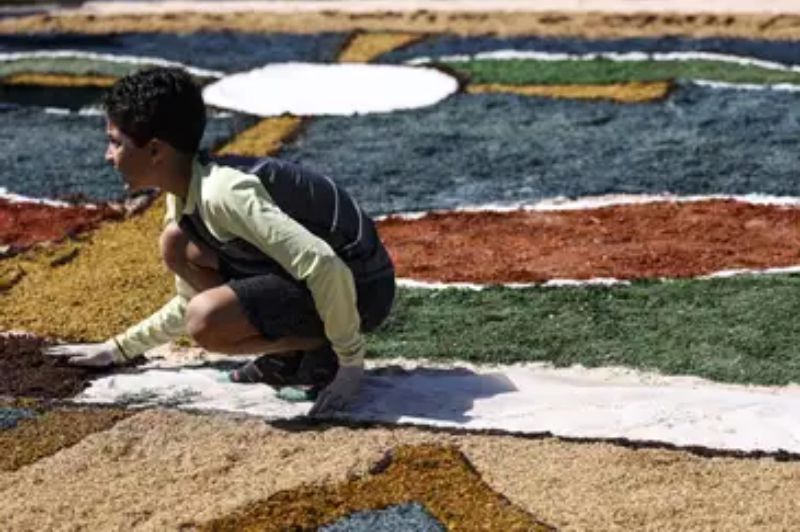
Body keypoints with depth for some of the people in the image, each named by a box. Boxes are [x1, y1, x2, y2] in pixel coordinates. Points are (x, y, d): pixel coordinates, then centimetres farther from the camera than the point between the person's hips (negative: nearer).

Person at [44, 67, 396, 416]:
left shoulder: (224, 192, -26)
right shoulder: (184, 196, 4)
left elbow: (326, 268, -32)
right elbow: (189, 303, 19)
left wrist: (350, 361, -23)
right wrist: (117, 349, 19)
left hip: (357, 284, -9)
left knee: (208, 323, -26)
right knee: (176, 246, 7)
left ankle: (325, 355, -4)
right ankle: (290, 353, 7)